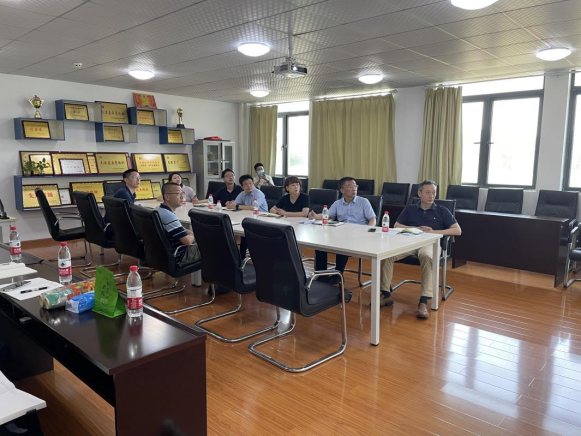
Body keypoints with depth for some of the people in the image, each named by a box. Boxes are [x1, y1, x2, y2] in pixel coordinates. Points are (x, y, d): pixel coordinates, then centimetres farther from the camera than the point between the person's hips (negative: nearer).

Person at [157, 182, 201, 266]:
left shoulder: (160, 210, 5)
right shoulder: (168, 215, -29)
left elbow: (180, 229, 16)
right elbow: (187, 241, -29)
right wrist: (193, 236, -7)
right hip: (178, 257, -10)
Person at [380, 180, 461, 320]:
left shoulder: (442, 211, 14)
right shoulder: (409, 209, 20)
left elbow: (457, 231, 5)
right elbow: (397, 226, 12)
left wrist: (434, 231, -8)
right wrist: (416, 228, -4)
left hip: (430, 243, -2)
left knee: (426, 257, -41)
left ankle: (424, 302, -42)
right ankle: (385, 294, -18)